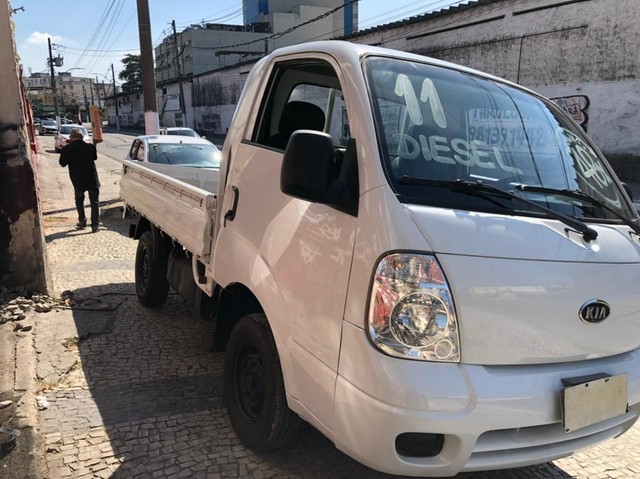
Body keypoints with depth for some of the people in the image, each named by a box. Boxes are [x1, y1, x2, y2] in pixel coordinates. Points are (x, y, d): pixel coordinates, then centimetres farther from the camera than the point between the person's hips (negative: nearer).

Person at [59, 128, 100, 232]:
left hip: (77, 180, 1)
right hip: (92, 179, 0)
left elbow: (62, 164, 0)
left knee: (79, 200, 22)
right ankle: (95, 224, -2)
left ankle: (82, 221, 23)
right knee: (94, 201, 4)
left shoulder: (67, 149, -8)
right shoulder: (90, 147, -4)